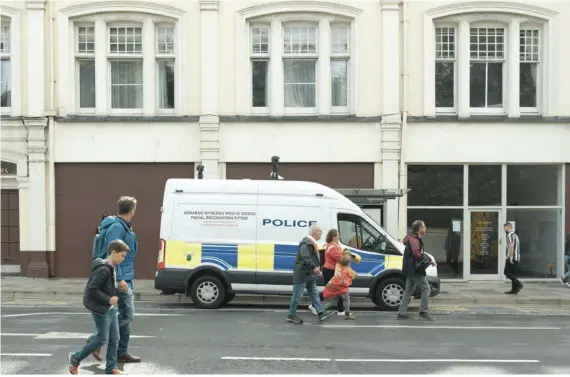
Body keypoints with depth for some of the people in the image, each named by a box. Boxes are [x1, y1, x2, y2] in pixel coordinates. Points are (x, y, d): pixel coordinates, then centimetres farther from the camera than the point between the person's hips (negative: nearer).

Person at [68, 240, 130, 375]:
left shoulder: (111, 268, 8)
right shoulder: (103, 269, -22)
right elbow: (91, 289, -25)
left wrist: (114, 296, 4)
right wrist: (108, 299, -21)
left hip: (110, 308, 9)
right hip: (100, 309, -9)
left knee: (114, 338, 8)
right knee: (102, 339, 0)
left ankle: (111, 367, 17)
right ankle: (75, 358, 16)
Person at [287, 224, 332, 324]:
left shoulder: (311, 243, 16)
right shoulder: (306, 243, -19)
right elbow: (305, 257, -31)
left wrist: (317, 267, 13)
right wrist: (314, 267, -33)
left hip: (309, 275, 11)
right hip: (302, 274, -11)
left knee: (314, 293, 11)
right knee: (298, 295, -3)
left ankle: (321, 313, 14)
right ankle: (291, 315, 6)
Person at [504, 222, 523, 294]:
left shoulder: (510, 235, -8)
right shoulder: (515, 235, 22)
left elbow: (511, 245, -21)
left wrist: (511, 256, -25)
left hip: (512, 258, -9)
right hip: (516, 258, 9)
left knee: (507, 272, -10)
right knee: (513, 274, 8)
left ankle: (518, 284, -19)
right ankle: (514, 290, 5)